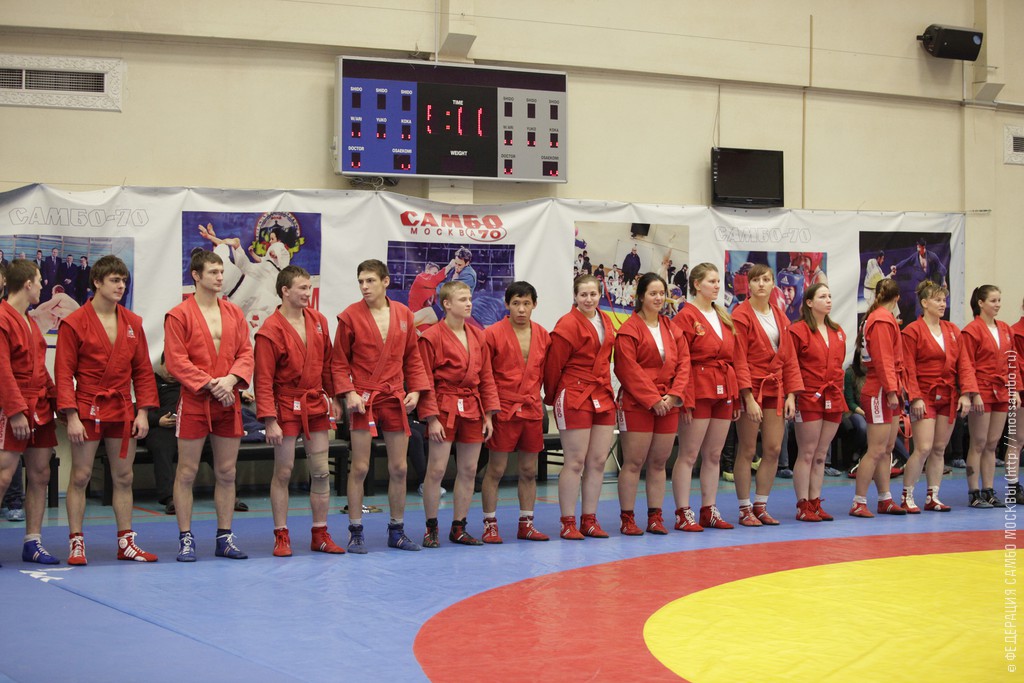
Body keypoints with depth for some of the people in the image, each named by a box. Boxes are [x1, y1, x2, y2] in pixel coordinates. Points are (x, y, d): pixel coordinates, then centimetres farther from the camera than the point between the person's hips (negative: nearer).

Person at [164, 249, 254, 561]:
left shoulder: (234, 313, 10)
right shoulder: (179, 315, -5)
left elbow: (246, 352, 7)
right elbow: (176, 361, -10)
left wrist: (232, 378, -11)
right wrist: (209, 384, -16)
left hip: (229, 402, 5)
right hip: (194, 402, -5)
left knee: (227, 473, 8)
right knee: (187, 473, 0)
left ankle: (225, 538, 17)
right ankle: (186, 539, 7)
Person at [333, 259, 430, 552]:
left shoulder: (404, 314, 5)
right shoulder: (350, 316, -4)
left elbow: (412, 357, 12)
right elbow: (339, 362, -1)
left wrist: (415, 390, 0)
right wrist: (348, 393, -13)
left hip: (395, 399, 3)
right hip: (363, 399, -3)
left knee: (399, 468, 7)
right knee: (359, 468, -3)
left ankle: (397, 531, 19)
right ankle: (355, 533, 7)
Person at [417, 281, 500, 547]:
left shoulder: (478, 337, 10)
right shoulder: (432, 337, -8)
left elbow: (486, 377, 12)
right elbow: (426, 381, -9)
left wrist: (488, 414, 7)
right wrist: (431, 418, -14)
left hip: (472, 410, 6)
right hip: (444, 409, -6)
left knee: (469, 471, 7)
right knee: (436, 470, -4)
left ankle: (458, 528, 17)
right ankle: (431, 528, 9)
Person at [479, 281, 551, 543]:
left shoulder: (543, 336, 6)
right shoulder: (493, 334, -7)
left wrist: (535, 397, 9)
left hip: (533, 411, 5)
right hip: (503, 410, -5)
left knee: (529, 470, 9)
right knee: (495, 469, -1)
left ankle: (526, 525, 18)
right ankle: (490, 525, 6)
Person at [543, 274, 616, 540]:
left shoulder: (605, 321, 11)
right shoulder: (568, 324, -11)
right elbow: (554, 364, -6)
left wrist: (608, 390, 16)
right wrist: (551, 397, 3)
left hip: (603, 397, 7)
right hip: (574, 398, -7)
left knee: (598, 461, 6)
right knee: (575, 462, -4)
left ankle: (589, 520, 14)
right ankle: (568, 523, 2)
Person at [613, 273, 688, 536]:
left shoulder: (671, 328, 13)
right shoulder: (629, 329, -5)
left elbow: (683, 362, 8)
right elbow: (629, 370, -11)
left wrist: (673, 395, -6)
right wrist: (653, 399, -14)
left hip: (667, 404, 5)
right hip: (636, 404, -5)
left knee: (659, 463, 8)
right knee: (633, 463, -3)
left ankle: (655, 517, 13)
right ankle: (627, 519, 1)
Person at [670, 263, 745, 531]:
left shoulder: (724, 318, 15)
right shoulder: (686, 317, -6)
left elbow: (736, 358, 15)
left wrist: (738, 395, 9)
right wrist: (685, 400, -17)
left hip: (724, 393, 7)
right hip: (699, 393, -7)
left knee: (714, 455, 11)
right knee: (688, 455, -3)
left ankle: (709, 511, 17)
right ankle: (683, 514, -1)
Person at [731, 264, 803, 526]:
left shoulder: (779, 316, 12)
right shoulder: (741, 315, -7)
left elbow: (789, 357, 12)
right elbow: (739, 360, -12)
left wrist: (791, 394, 3)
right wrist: (748, 398, -18)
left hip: (775, 389, 6)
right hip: (751, 389, -6)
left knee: (774, 449, 4)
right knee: (747, 451, -1)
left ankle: (761, 506, 15)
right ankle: (745, 510, 7)